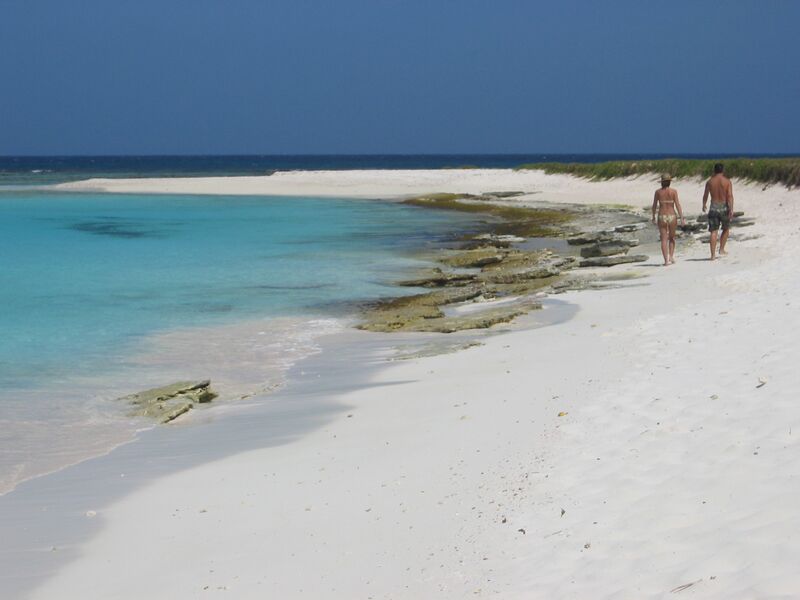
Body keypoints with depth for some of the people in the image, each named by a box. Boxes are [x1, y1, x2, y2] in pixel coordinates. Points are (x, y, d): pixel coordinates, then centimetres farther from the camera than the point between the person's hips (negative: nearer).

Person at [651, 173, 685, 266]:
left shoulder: (658, 192, -2)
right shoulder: (673, 191, -5)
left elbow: (654, 206, 5)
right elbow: (678, 205, -8)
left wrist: (653, 216, 20)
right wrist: (682, 219, -5)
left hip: (662, 217, 0)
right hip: (672, 216, 0)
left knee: (664, 240, 2)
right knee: (672, 238, 20)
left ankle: (666, 260, -6)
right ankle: (671, 256, 9)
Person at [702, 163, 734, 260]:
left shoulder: (710, 182, 3)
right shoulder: (727, 181, -3)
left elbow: (705, 196, 13)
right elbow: (730, 196, -13)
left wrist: (704, 206, 31)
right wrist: (731, 209, -16)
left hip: (713, 208, 1)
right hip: (724, 207, -1)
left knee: (713, 232, 0)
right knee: (726, 229, 21)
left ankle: (713, 254, -8)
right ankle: (721, 249, 21)